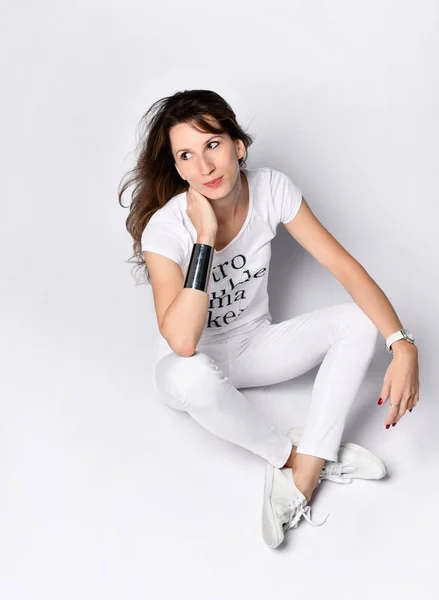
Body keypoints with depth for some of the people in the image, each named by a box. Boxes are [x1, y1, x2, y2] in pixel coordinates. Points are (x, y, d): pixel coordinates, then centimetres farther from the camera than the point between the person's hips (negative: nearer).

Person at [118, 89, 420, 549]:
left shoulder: (271, 189, -16)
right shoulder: (166, 227, -26)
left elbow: (343, 266, -17)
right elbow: (182, 341, -37)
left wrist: (402, 344, -31)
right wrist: (204, 237, -38)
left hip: (256, 346, 4)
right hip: (195, 367, -4)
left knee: (359, 319, -19)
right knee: (191, 376, -41)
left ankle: (301, 476, -23)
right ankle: (294, 453, -15)